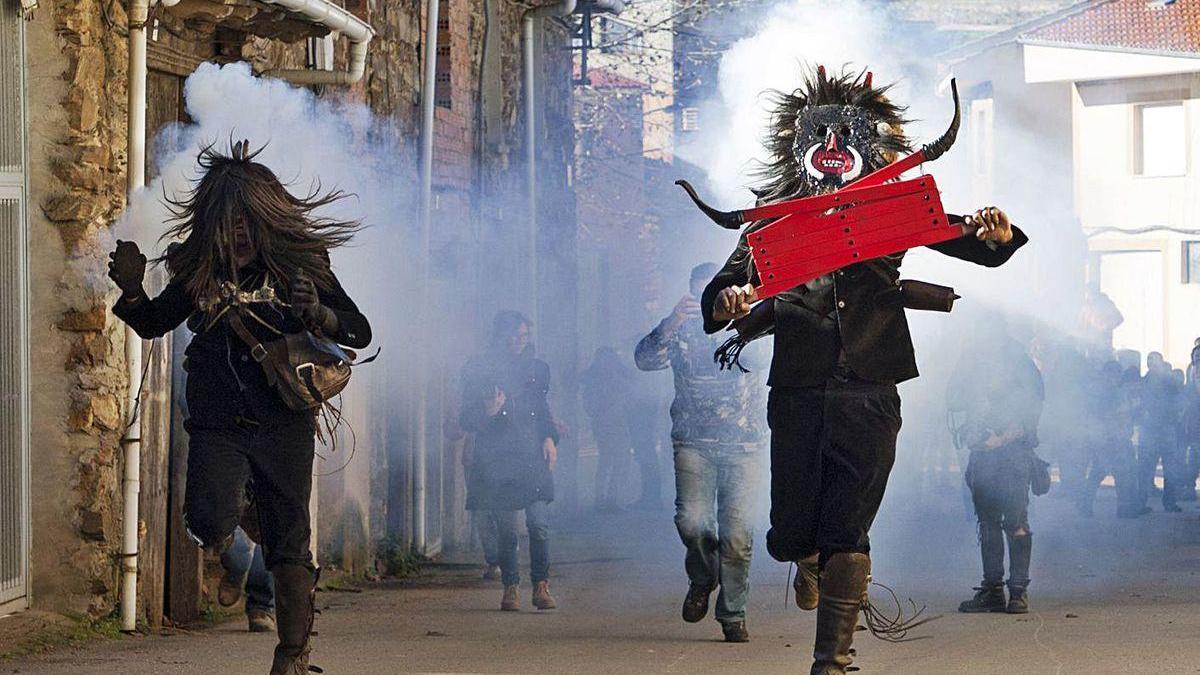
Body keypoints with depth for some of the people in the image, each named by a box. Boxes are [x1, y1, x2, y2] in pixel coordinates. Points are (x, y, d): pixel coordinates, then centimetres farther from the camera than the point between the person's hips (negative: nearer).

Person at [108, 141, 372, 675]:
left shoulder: (301, 265, -3)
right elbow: (152, 325, 14)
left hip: (283, 424, -1)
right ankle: (230, 515, 12)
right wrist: (132, 290, -7)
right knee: (209, 522, -24)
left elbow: (360, 333, 0)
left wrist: (318, 315, -20)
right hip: (218, 424, 1)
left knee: (288, 546, 3)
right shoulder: (199, 269, 1)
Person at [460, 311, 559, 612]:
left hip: (533, 457, 2)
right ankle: (510, 588, 9)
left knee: (539, 524, -12)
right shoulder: (477, 371, 5)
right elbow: (467, 421, 5)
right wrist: (488, 412, -15)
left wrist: (550, 439, 5)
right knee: (505, 530, -2)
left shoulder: (536, 369, 14)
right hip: (495, 460, -2)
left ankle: (541, 586, -6)